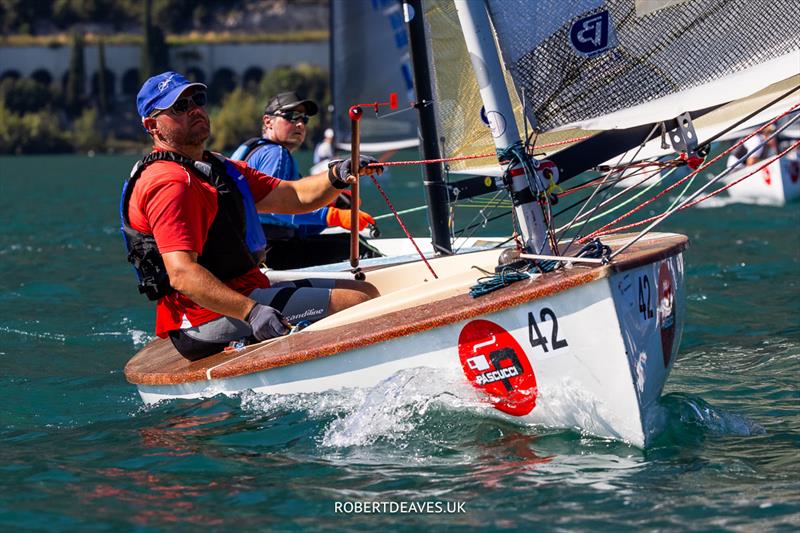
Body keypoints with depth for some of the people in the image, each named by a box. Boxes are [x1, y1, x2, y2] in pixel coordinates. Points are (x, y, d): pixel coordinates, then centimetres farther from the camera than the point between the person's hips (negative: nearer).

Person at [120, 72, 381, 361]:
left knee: (365, 290, 9)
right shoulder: (169, 184, -13)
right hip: (210, 319, -11)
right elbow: (182, 274, -26)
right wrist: (250, 311, -36)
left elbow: (296, 196, 16)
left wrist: (337, 176, -6)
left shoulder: (222, 169, 21)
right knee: (358, 303, -17)